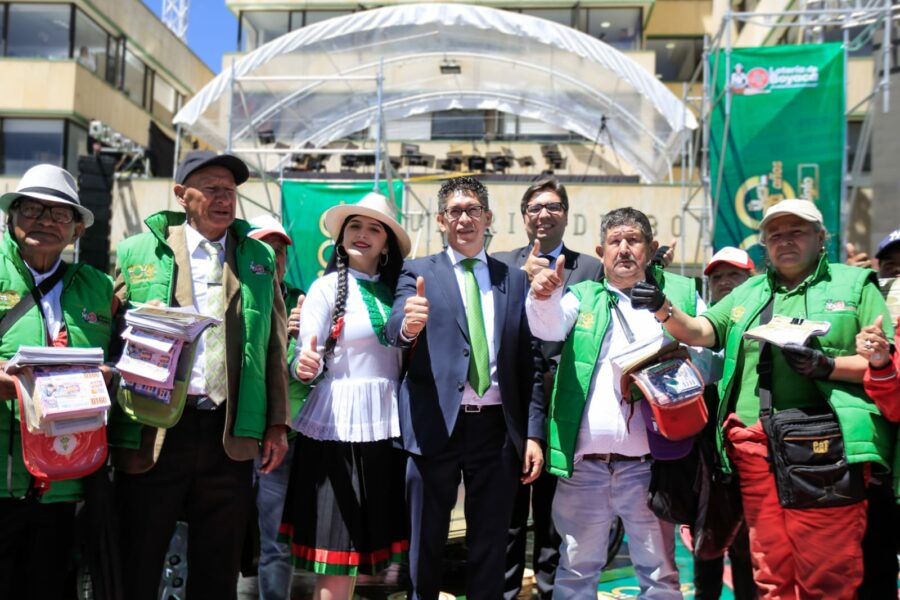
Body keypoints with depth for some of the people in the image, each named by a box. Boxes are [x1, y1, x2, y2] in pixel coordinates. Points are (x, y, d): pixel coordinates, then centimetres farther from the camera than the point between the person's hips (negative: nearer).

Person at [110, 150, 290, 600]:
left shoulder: (259, 257, 10)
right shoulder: (137, 252, 4)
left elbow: (275, 345, 10)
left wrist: (277, 425, 6)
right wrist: (112, 429, -6)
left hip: (231, 435, 2)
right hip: (153, 433, -1)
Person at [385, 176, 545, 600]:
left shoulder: (515, 280, 9)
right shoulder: (418, 272, 3)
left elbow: (530, 361, 8)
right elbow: (394, 329, -15)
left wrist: (533, 433, 2)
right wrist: (407, 324, -39)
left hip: (497, 427, 2)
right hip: (436, 425, -2)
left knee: (490, 545, 13)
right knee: (426, 544, 10)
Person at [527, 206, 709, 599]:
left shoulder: (681, 294, 8)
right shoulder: (583, 296, 10)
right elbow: (549, 327, -8)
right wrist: (543, 296, -30)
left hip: (649, 465, -1)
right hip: (584, 464, 1)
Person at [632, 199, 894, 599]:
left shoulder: (855, 285, 8)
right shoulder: (748, 293, 21)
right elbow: (698, 332, 10)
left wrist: (827, 366, -13)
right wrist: (664, 310, -9)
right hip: (754, 443, 4)